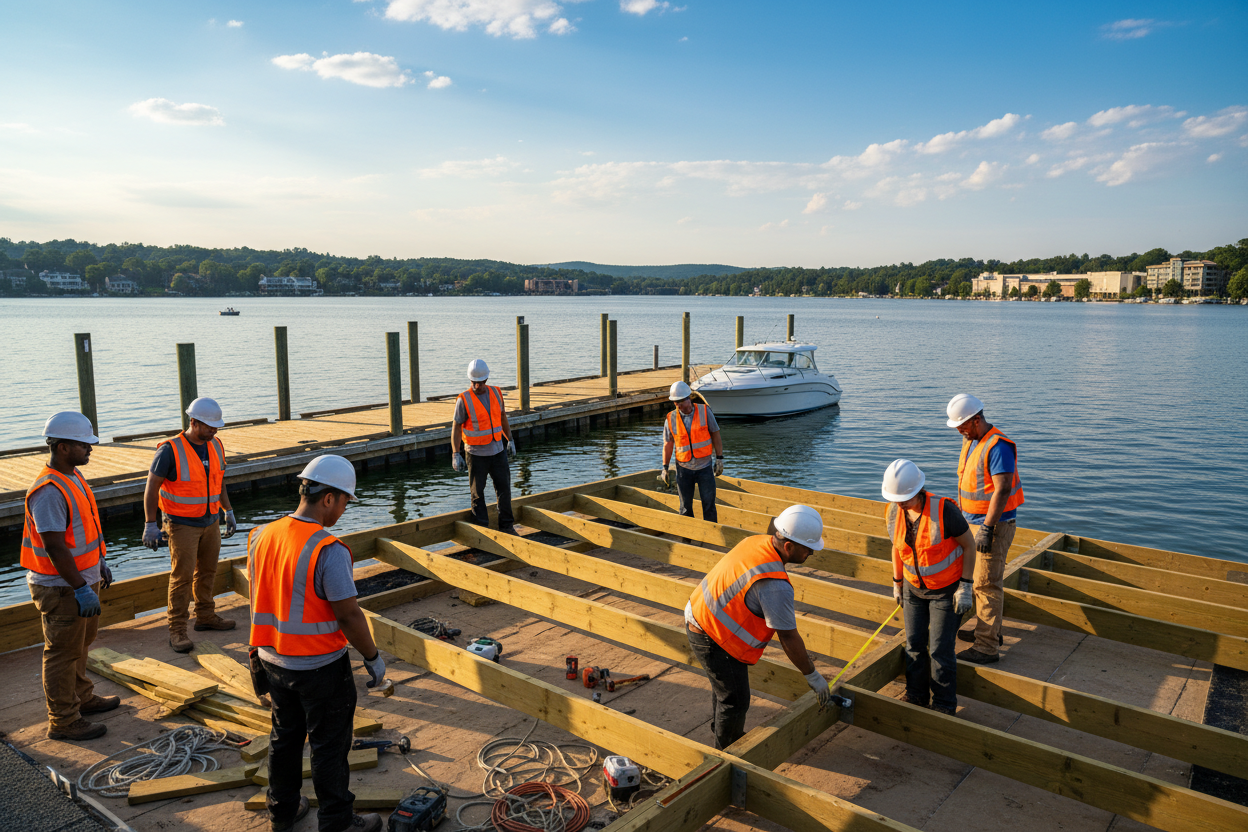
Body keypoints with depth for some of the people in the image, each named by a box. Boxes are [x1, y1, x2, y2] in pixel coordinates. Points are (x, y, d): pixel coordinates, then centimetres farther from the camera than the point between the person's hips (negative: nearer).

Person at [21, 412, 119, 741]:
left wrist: (100, 563, 22)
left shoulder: (73, 476, 7)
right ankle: (63, 721, 14)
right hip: (62, 587, -10)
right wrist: (81, 589, -25)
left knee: (81, 642, 23)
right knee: (63, 652, 2)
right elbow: (55, 547, -27)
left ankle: (82, 697, 40)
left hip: (83, 578, 10)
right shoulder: (49, 490, -25)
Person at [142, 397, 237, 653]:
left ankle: (205, 616, 30)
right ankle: (177, 630, 4)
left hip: (210, 521, 6)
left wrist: (229, 512, 16)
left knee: (207, 570, 15)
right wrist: (150, 525, -15)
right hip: (182, 524, -6)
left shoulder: (215, 445, 2)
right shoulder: (170, 450, -18)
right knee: (182, 575, -5)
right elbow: (151, 487, -13)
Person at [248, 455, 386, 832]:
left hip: (273, 659, 7)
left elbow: (259, 598, 9)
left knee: (285, 735, 23)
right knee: (329, 744, 9)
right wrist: (374, 658, -8)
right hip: (321, 666, -7)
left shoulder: (261, 537, -3)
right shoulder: (329, 551, -25)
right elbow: (349, 615, -22)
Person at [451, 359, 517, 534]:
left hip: (498, 450, 4)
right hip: (476, 453, -4)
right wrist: (456, 454, -15)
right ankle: (480, 528, 14)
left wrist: (510, 440, 17)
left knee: (504, 487, 7)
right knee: (477, 492, 4)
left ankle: (506, 525, 19)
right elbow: (456, 427, -10)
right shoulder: (464, 399, -12)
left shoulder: (496, 393, 2)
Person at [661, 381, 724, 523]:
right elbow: (668, 444, 5)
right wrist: (665, 467, 4)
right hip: (684, 468, 1)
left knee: (708, 503, -2)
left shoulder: (705, 412, -5)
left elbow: (715, 435, 2)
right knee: (685, 506, 6)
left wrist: (719, 458, -3)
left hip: (705, 466, -1)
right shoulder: (671, 419, -3)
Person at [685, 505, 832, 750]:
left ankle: (723, 735, 49)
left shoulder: (757, 542, -6)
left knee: (724, 684, 28)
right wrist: (812, 676, -9)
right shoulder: (775, 585, -31)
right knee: (735, 699, 8)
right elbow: (789, 638, -23)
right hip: (713, 638, -9)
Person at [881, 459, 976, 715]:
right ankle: (916, 695, 27)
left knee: (940, 650, -3)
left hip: (947, 589, -5)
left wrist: (965, 588, -15)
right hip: (914, 587, 5)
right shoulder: (893, 513, -10)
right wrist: (897, 583, 14)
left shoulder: (943, 510, -26)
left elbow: (969, 544, -15)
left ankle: (944, 706, 14)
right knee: (914, 643, 9)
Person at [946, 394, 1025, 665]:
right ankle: (989, 631, 33)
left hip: (994, 524, -10)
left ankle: (987, 648, -1)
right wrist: (960, 514, 22)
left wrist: (986, 528, -26)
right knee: (982, 579, 19)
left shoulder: (997, 446, -21)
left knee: (986, 584, -6)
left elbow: (1002, 490, -26)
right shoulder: (970, 441, 9)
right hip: (974, 521, 10)